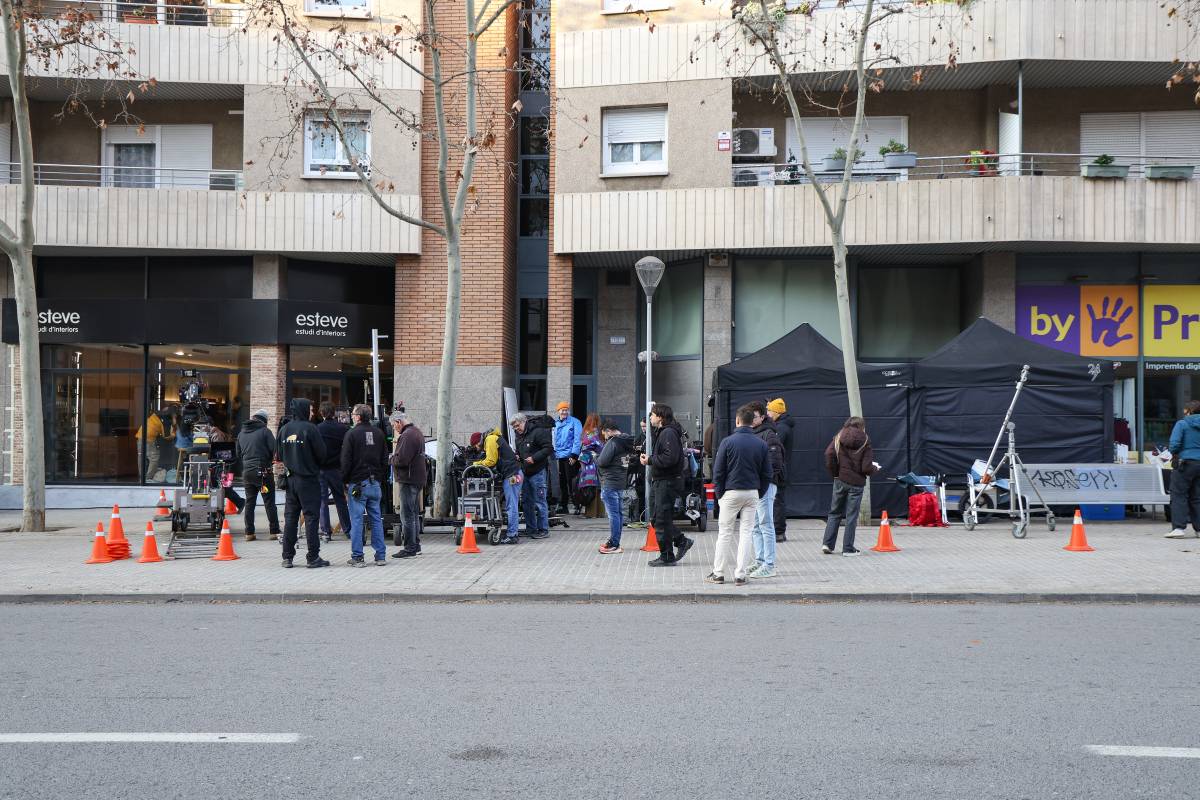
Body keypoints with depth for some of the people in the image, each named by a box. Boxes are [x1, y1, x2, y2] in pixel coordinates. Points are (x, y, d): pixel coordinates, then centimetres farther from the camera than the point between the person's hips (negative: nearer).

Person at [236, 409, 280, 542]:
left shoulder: (241, 433, 10)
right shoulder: (265, 431, -7)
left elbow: (237, 454, 16)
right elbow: (274, 450, -11)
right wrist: (269, 460, 9)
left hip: (246, 471, 5)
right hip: (263, 471, -5)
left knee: (249, 502, 9)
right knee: (269, 502, 0)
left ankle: (249, 533, 7)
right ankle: (274, 531, 1)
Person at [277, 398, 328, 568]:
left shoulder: (284, 430, 5)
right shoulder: (310, 428, -12)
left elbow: (280, 455, 10)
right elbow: (321, 453, -10)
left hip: (290, 479, 5)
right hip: (308, 479, -5)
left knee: (290, 518, 10)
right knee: (311, 517, -1)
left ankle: (287, 557, 11)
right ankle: (313, 558, -1)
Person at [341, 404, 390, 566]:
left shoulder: (352, 434, -8)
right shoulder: (378, 433, 9)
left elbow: (345, 461, -9)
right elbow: (385, 459, 14)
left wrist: (344, 482, 0)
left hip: (357, 483, -5)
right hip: (375, 484, 5)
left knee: (356, 521, -1)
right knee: (376, 519, 9)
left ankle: (357, 557, -1)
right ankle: (381, 556, 9)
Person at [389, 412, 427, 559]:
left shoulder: (407, 436, -17)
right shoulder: (417, 432, 16)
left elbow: (401, 460, -24)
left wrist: (390, 459, -5)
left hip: (409, 480, -11)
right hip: (417, 479, 11)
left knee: (407, 515, -6)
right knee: (414, 514, 16)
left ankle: (410, 548, -4)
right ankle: (416, 545, 22)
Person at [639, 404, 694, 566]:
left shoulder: (669, 433, -16)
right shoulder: (660, 432, 18)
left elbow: (670, 458, -26)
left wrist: (650, 460, -18)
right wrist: (648, 458, 4)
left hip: (668, 482, -11)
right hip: (658, 481, 11)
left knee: (662, 520, -4)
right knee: (656, 518, 14)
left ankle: (667, 557, 4)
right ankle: (681, 541, 24)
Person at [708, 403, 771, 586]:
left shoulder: (728, 442, -7)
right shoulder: (761, 444, 2)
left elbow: (718, 471, -6)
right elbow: (766, 473, 5)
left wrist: (719, 493, 3)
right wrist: (759, 494, 13)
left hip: (731, 492, -2)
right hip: (752, 493, 2)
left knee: (725, 532, 6)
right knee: (746, 533, 6)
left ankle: (718, 573, 10)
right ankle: (740, 575, 5)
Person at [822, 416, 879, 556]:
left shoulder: (839, 438, 1)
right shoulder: (865, 441, -5)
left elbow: (829, 454, -12)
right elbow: (866, 468, -10)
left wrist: (834, 472, 0)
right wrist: (875, 469, 12)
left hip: (840, 480, 2)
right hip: (856, 482, -2)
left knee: (835, 513, 14)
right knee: (852, 516, 4)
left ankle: (827, 544, 7)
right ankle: (848, 549, 6)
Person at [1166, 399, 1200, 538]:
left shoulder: (1182, 424, -6)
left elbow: (1174, 444, -14)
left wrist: (1173, 453, 5)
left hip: (1185, 463, -5)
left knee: (1179, 495, -3)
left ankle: (1179, 527, -12)